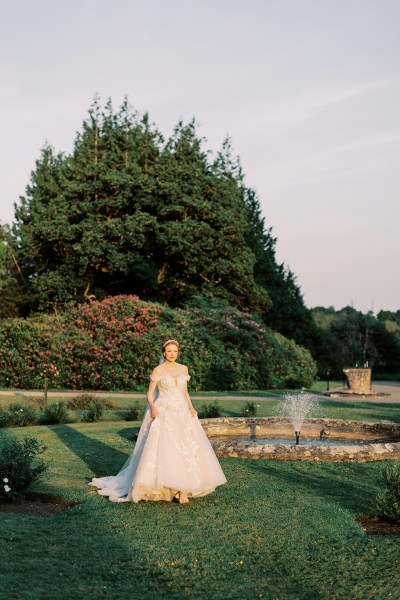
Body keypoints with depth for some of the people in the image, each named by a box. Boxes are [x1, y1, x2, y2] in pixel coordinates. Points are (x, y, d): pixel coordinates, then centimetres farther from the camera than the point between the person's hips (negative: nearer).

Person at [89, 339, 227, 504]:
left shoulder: (183, 369, 10)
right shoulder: (158, 370, -1)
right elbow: (150, 393, 1)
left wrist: (190, 407, 0)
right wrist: (152, 408, -16)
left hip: (182, 413, 3)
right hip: (163, 413, -3)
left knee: (185, 448, -8)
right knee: (163, 448, -13)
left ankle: (183, 489, -6)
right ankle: (164, 486, -1)